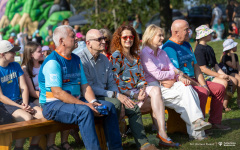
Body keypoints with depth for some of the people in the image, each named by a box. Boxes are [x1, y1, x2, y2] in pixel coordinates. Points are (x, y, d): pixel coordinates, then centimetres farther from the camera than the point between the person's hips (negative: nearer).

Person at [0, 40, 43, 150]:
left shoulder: (15, 66, 11)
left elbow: (24, 87, 9)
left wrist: (25, 104, -9)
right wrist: (20, 107, -16)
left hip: (19, 100, 6)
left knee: (42, 114, -17)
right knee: (27, 118, -32)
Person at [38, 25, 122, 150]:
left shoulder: (76, 60, 14)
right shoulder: (53, 61, -14)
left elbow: (84, 86, 13)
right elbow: (57, 93, -21)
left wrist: (93, 102, -8)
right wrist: (85, 104, -24)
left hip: (75, 101, 9)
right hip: (53, 105, -9)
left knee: (109, 107, -3)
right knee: (84, 111, -35)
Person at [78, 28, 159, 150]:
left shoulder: (104, 59, 15)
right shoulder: (81, 59, -13)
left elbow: (111, 83, 18)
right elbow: (89, 87, -19)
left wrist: (118, 95, -6)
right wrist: (115, 95, -19)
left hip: (104, 96, 8)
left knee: (133, 108, -6)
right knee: (115, 103, -32)